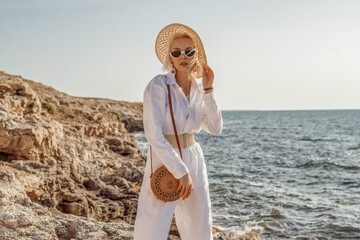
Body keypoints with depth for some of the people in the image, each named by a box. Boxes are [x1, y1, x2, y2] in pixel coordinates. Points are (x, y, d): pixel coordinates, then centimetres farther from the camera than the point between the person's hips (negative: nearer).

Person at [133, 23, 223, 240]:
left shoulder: (198, 89, 6)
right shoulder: (159, 85, -13)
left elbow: (215, 129, 1)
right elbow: (154, 135, -19)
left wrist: (208, 89, -6)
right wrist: (180, 171, -18)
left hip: (194, 161, 6)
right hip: (164, 163, -6)